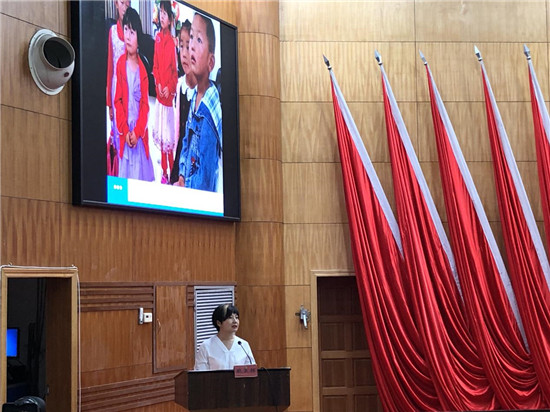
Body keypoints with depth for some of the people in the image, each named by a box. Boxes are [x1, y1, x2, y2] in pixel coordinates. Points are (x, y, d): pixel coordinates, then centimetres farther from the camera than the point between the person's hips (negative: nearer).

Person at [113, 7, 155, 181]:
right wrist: (125, 131, -10)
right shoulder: (120, 64, 0)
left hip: (140, 133, 1)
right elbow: (118, 100, -2)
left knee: (141, 171, 3)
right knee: (125, 172, 0)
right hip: (125, 133, -1)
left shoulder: (142, 69, 3)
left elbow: (145, 104, 1)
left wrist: (137, 132, -10)